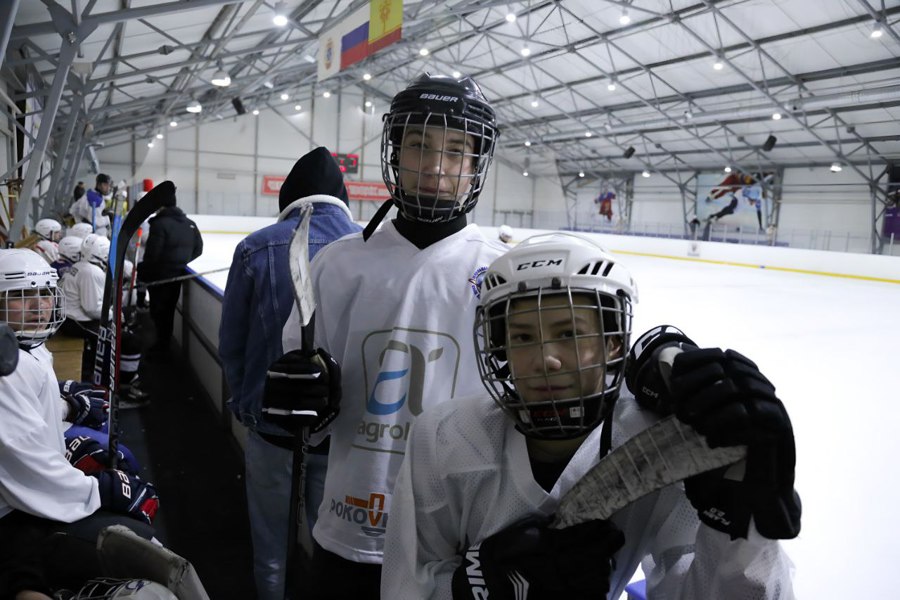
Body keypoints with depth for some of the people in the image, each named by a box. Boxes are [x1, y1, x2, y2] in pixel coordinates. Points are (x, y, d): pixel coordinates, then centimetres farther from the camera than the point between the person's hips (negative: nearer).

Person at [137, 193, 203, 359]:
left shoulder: (160, 224, -18)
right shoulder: (189, 224, 4)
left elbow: (152, 255, -20)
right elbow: (197, 249, 10)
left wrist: (141, 271, -6)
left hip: (160, 276, -7)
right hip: (178, 275, 7)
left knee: (159, 311, 5)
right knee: (169, 310, 17)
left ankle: (161, 348, 13)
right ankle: (163, 345, 27)